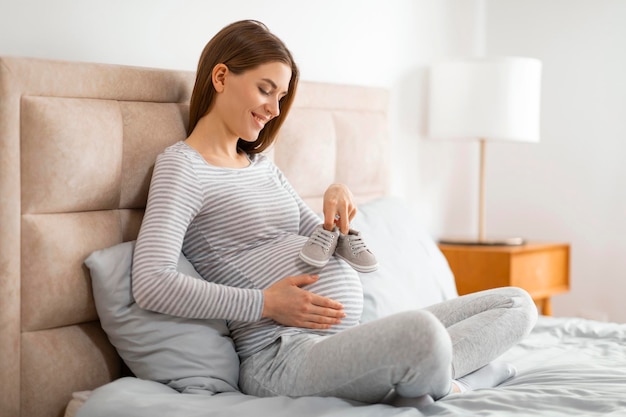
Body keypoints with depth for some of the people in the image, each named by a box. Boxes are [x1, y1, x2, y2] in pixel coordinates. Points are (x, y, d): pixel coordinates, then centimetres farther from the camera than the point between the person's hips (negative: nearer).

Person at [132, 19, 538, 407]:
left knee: (517, 304, 7)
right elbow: (152, 285, -18)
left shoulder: (261, 164, 22)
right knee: (423, 332, -39)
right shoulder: (181, 165, -3)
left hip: (349, 341, 9)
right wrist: (266, 303, -16)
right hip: (281, 354, -9)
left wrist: (338, 200, 1)